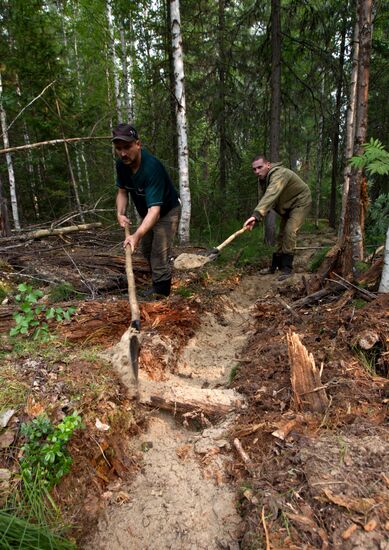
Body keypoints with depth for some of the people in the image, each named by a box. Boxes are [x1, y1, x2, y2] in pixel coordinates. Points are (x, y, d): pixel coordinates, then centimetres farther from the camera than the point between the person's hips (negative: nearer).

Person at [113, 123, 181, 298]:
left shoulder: (152, 167, -39)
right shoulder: (121, 164, -16)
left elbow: (155, 209, -46)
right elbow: (122, 191, -1)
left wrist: (137, 235, -59)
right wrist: (120, 214, -21)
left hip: (166, 212, -8)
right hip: (146, 212, 8)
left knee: (160, 254, -17)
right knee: (146, 250, 20)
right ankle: (157, 285, 39)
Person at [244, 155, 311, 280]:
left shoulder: (279, 174, -35)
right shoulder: (263, 178, -5)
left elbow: (271, 196, -52)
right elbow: (266, 197, 3)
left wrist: (256, 215, -65)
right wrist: (257, 216, -8)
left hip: (300, 202, -9)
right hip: (287, 206, 9)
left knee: (289, 231, -22)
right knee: (282, 234, 11)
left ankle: (287, 269, -16)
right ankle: (275, 266, 20)